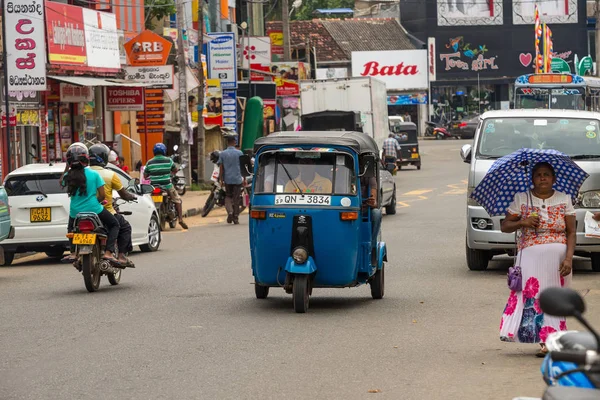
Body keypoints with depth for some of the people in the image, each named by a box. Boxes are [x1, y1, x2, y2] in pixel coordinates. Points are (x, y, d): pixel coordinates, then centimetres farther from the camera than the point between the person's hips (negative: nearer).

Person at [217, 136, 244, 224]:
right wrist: (244, 178, 9)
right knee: (236, 199, 5)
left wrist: (221, 180, 5)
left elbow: (221, 168, 0)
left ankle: (230, 211, -8)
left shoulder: (222, 154, -1)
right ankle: (235, 217, 5)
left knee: (228, 196, 16)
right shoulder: (239, 153, -3)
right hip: (237, 179, -1)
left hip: (227, 179, 1)